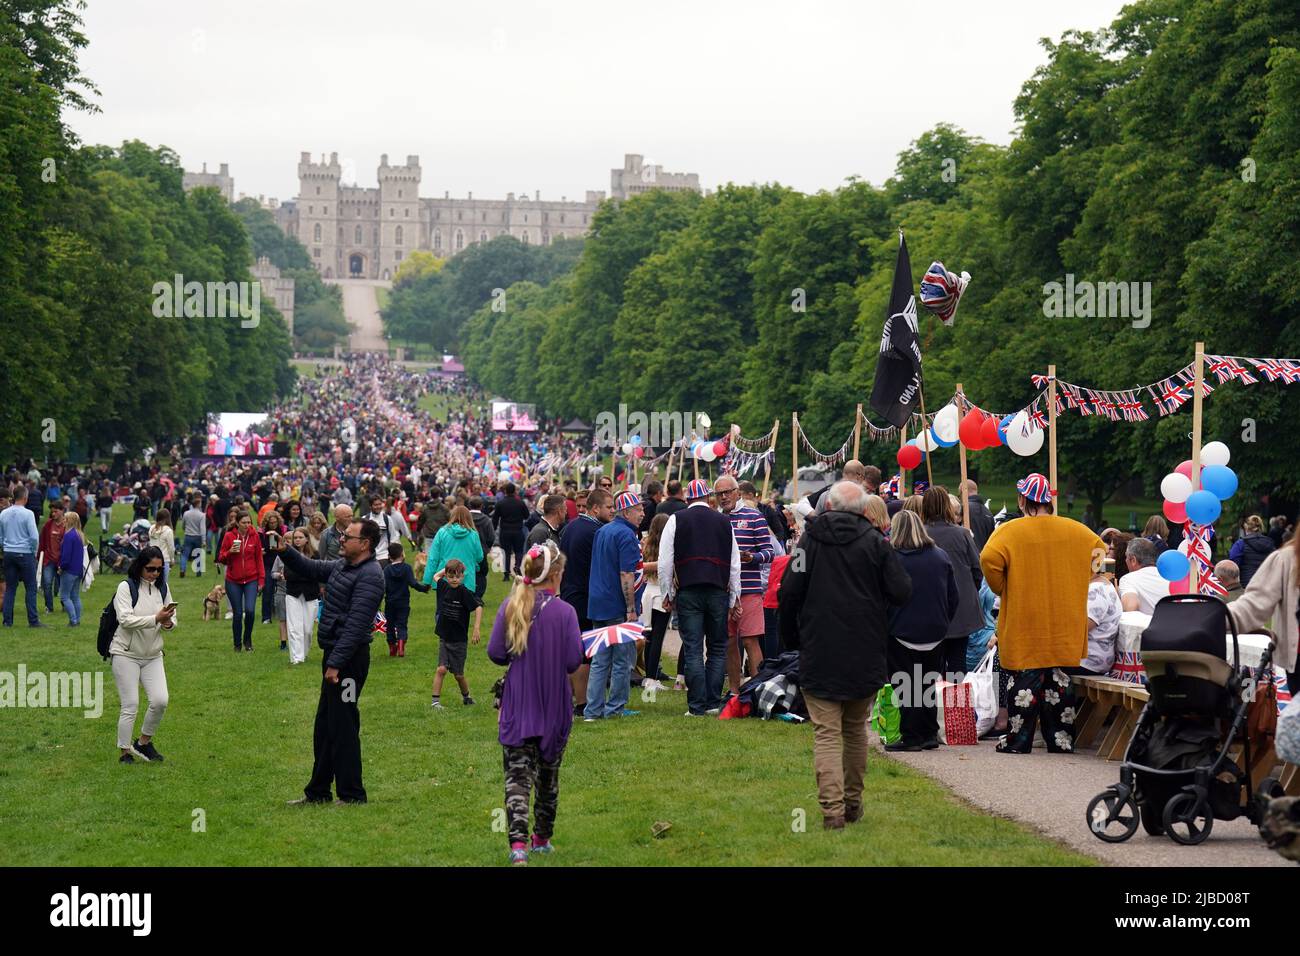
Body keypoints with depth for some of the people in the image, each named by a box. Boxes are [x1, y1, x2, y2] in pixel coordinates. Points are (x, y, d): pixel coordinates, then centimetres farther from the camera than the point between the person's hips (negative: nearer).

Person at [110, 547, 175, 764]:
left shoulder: (162, 588, 6)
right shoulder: (126, 587, -10)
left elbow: (172, 620, 11)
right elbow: (126, 620, -20)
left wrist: (168, 622, -13)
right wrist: (155, 619, -27)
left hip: (153, 655, 5)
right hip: (127, 654, -5)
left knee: (160, 701, -6)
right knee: (130, 705, -4)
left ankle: (144, 742, 16)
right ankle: (125, 752, 9)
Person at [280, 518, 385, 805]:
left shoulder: (369, 576, -18)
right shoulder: (342, 566, 12)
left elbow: (356, 625, -23)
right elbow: (311, 569, 27)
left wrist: (336, 663, -26)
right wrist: (286, 552, 9)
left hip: (350, 658, -10)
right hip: (334, 655, 10)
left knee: (342, 726, -6)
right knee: (324, 726, 16)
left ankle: (352, 795, 2)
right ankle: (317, 791, 25)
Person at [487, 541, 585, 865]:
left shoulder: (510, 606, -4)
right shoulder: (564, 611, -11)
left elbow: (494, 652, -4)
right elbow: (573, 661, -12)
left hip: (517, 704, 1)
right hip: (553, 706, -1)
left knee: (517, 774, -3)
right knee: (548, 772, 17)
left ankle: (518, 842, -21)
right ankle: (542, 838, 31)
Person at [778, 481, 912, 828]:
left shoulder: (811, 540, -1)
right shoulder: (876, 542, -1)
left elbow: (788, 593, -3)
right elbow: (902, 592, -5)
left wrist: (791, 639, 10)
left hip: (819, 654, -2)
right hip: (866, 655, 2)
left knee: (826, 733, -3)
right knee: (856, 729, 18)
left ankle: (832, 809, -15)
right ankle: (853, 803, 25)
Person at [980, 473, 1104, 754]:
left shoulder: (1010, 531, -10)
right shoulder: (1075, 530, 4)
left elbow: (989, 559, -24)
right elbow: (1099, 549, 17)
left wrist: (1001, 589, -6)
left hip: (1023, 623, -4)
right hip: (1064, 626, 4)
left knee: (1025, 680, 1)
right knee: (1059, 680, 10)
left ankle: (1017, 741, 3)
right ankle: (1061, 739, 13)